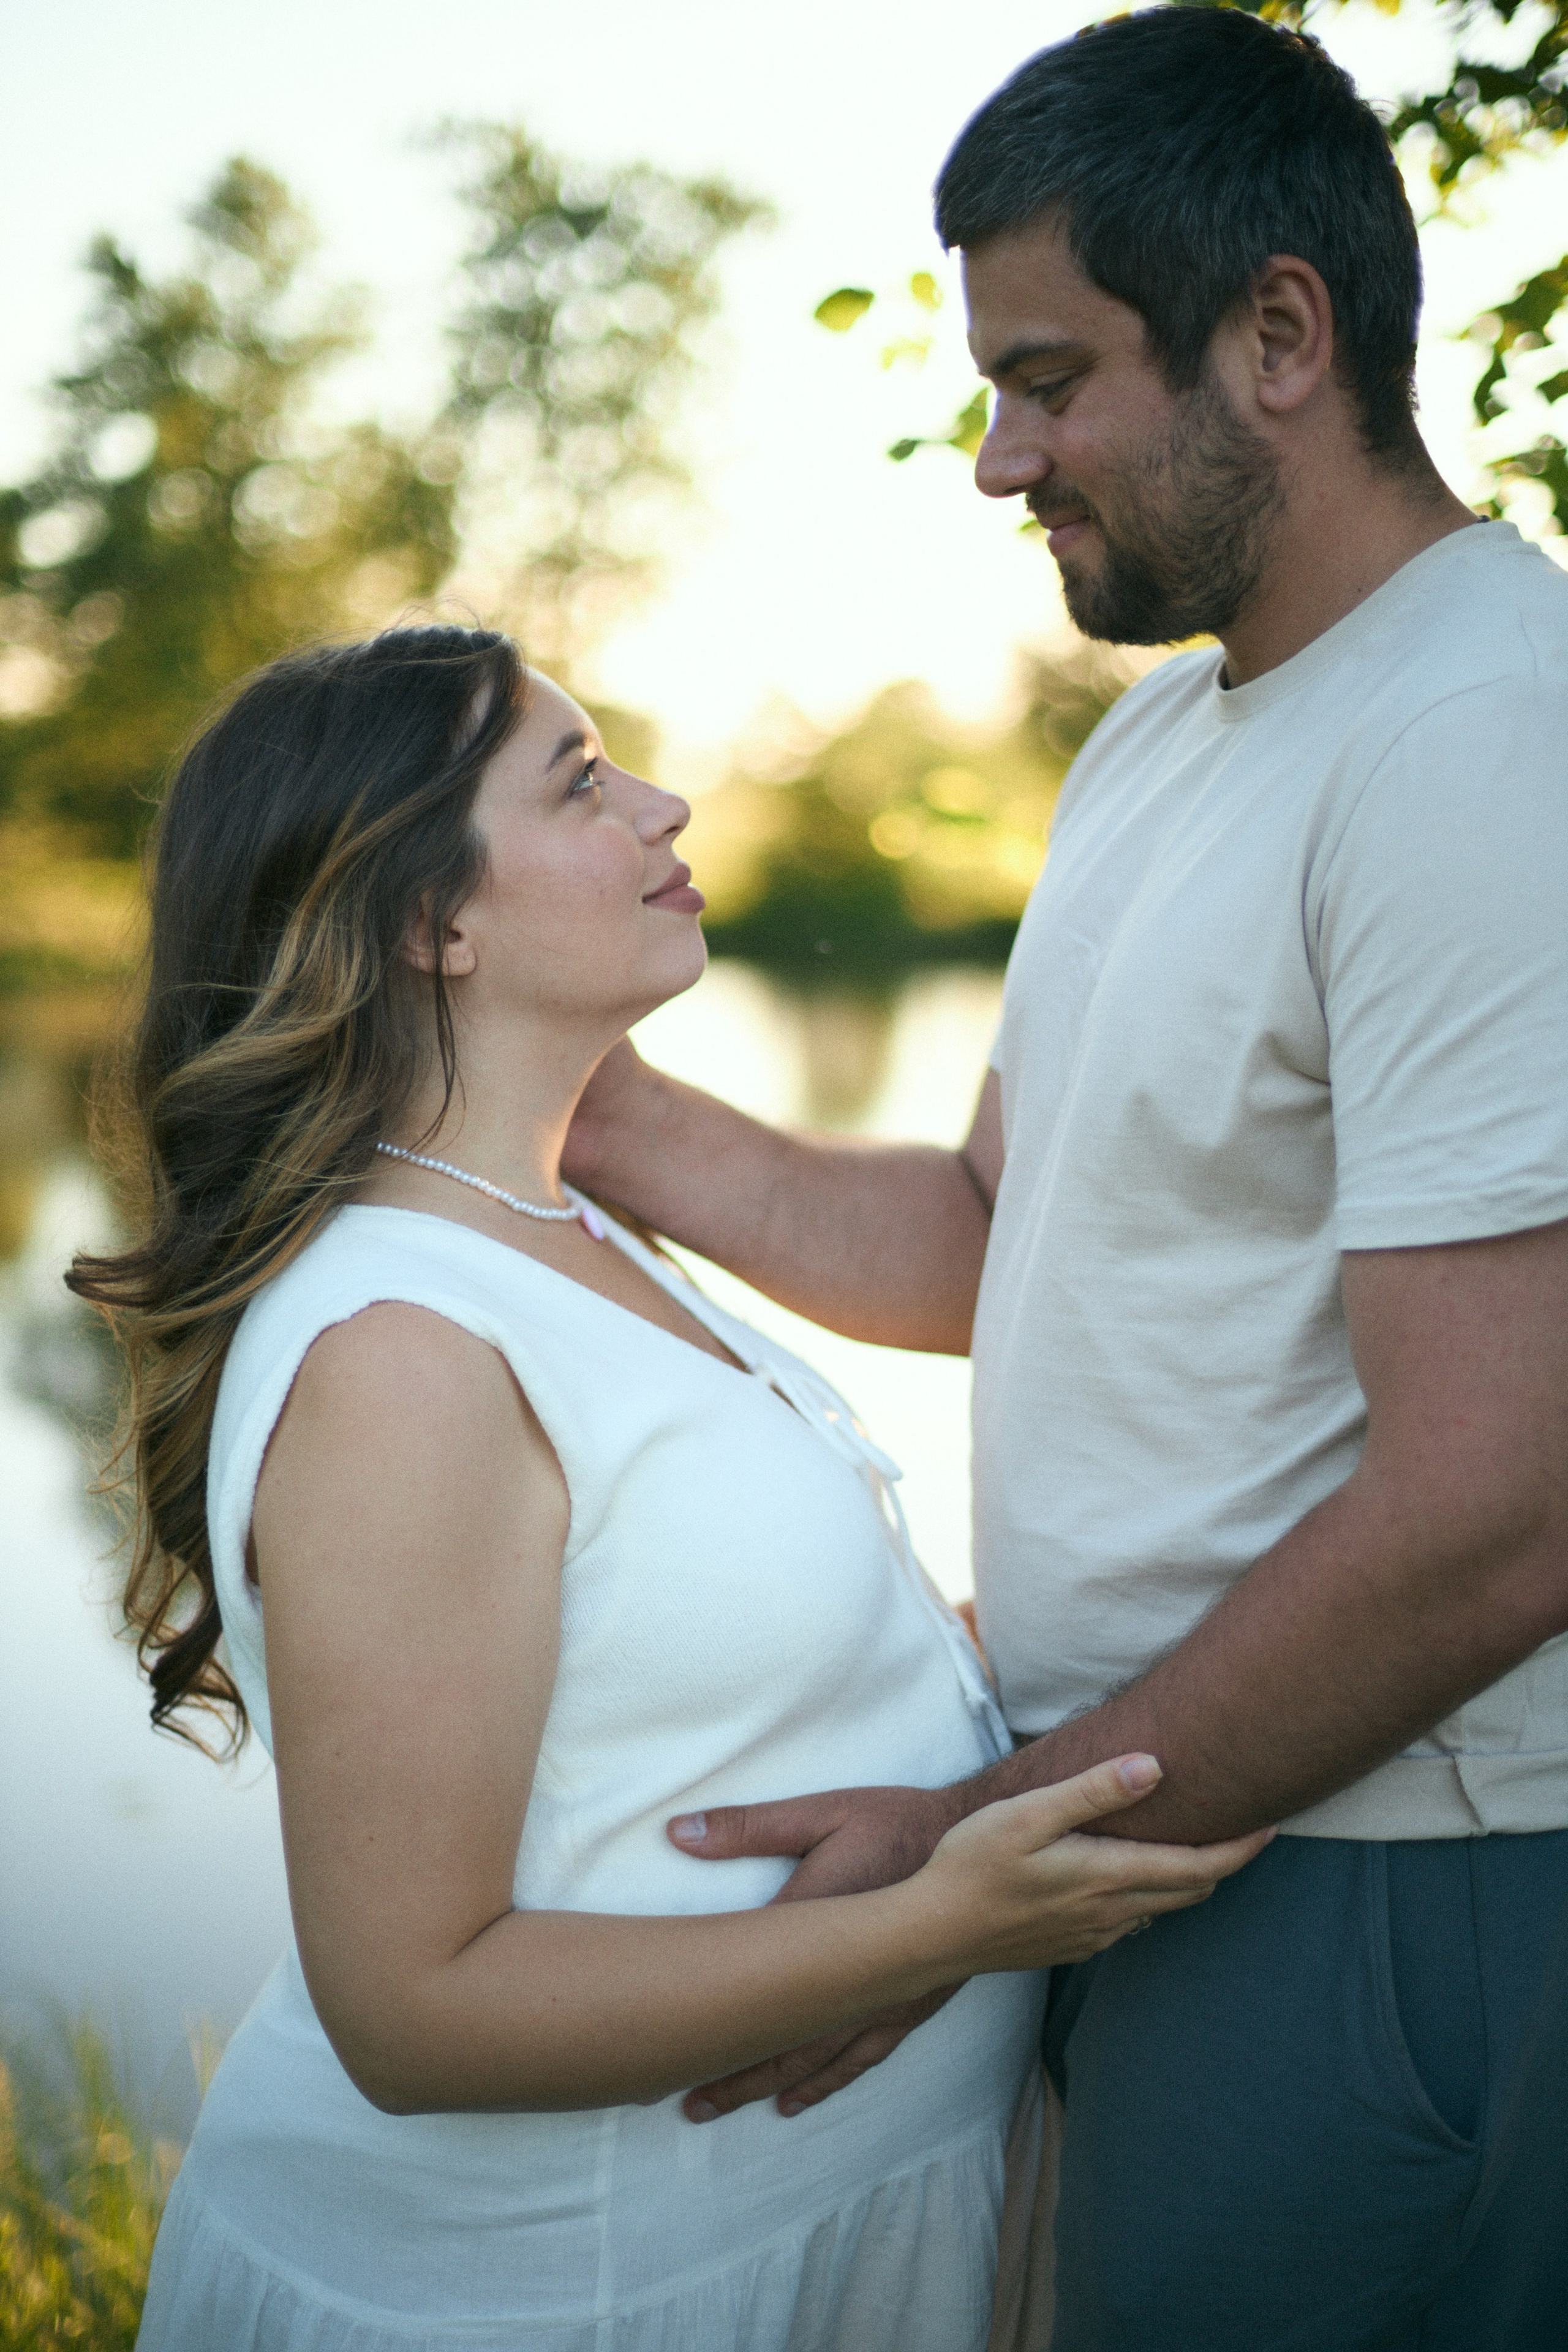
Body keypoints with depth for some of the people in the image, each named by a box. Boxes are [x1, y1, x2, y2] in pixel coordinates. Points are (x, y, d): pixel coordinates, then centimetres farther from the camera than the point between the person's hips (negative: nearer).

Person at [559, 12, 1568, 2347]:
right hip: (1139, 1830, 8)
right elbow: (993, 1239, 12)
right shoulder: (1163, 733, 12)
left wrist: (993, 1838, -17)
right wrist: (614, 1121, 1)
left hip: (1366, 1904, -8)